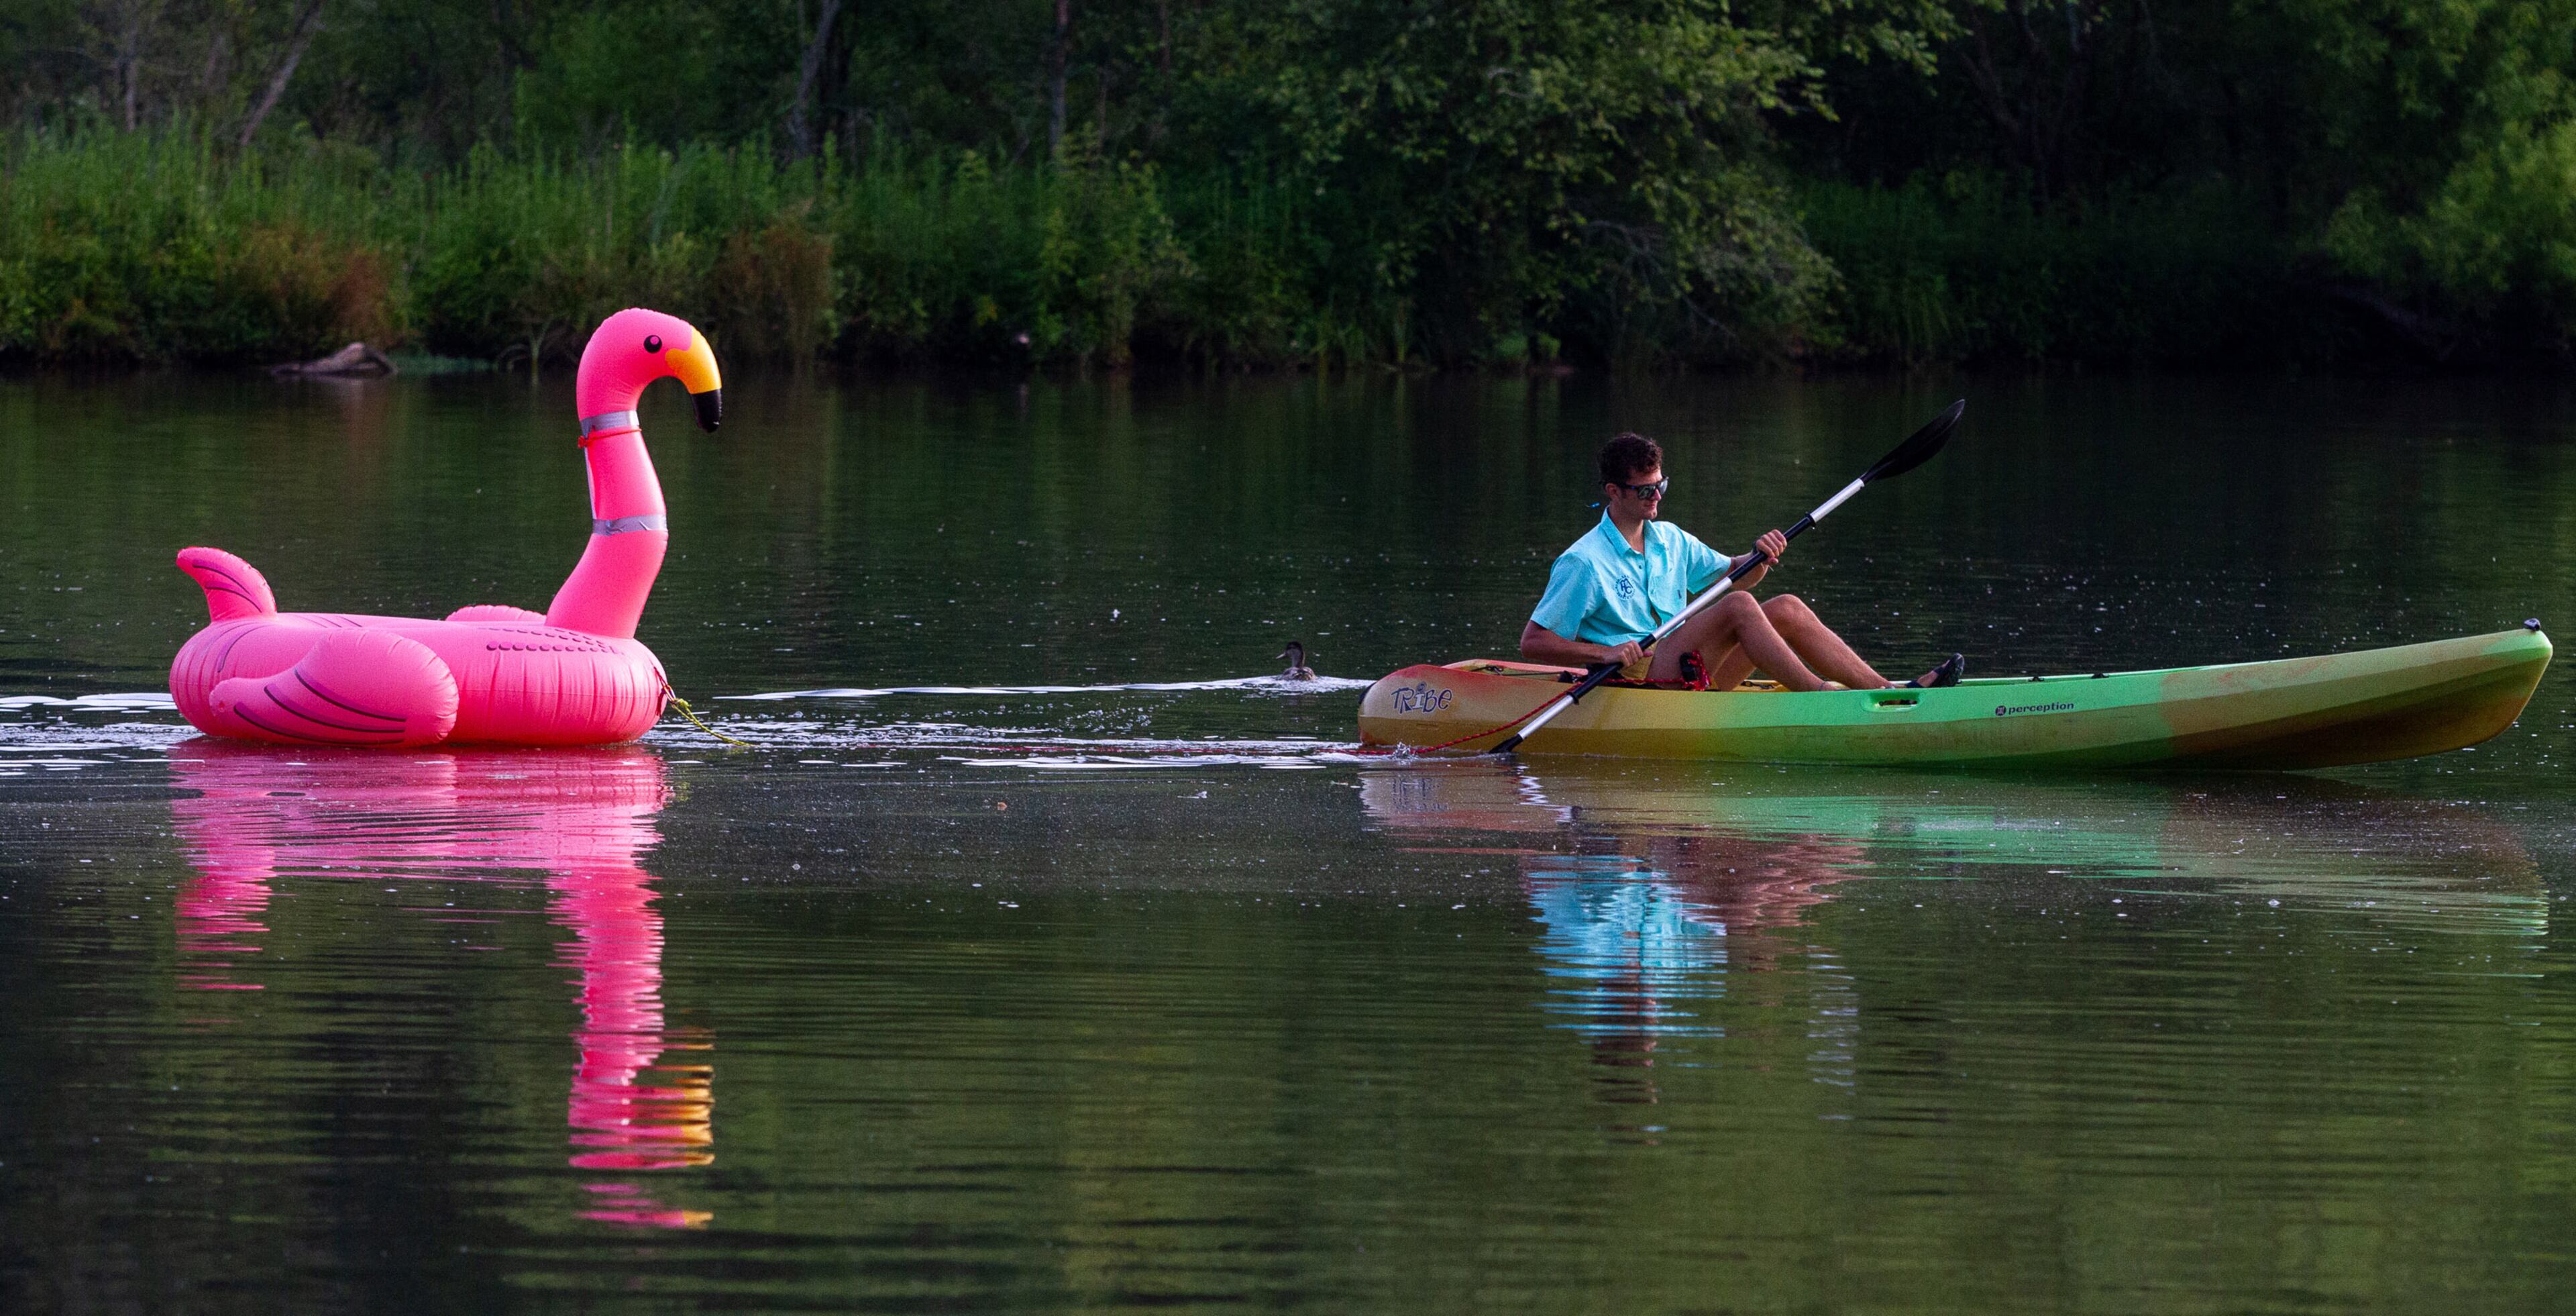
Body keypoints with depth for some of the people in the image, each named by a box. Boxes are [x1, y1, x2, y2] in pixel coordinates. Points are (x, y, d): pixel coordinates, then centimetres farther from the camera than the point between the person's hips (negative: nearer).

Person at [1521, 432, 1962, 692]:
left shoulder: (1669, 540, 16)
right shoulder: (1583, 563, -8)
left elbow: (1734, 576, 25)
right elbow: (1532, 642, -10)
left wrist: (1760, 559, 2)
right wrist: (1605, 653, -23)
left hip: (1684, 677, 8)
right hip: (1635, 679, -8)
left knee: (1786, 609, -6)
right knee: (1737, 607, -25)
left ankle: (1886, 690, -14)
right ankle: (1822, 697, -32)